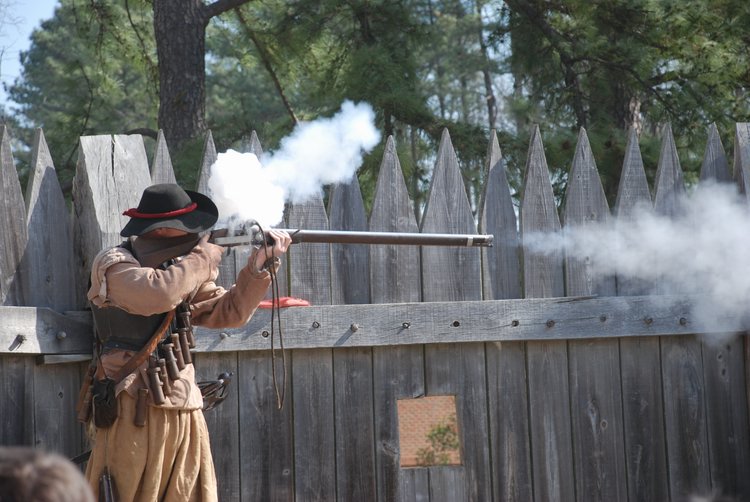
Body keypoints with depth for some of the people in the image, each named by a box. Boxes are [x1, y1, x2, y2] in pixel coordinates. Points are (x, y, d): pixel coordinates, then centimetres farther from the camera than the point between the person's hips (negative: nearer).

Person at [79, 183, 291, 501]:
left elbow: (229, 313, 13)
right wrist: (204, 257, -12)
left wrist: (261, 263, 1)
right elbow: (157, 294, -27)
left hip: (184, 415, 7)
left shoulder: (181, 269, 14)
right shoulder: (113, 264, -8)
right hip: (133, 413, -7)